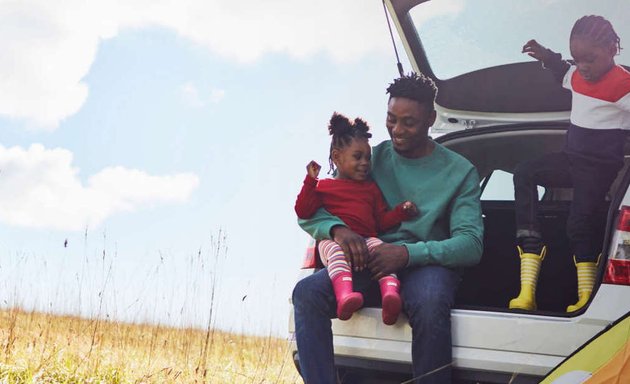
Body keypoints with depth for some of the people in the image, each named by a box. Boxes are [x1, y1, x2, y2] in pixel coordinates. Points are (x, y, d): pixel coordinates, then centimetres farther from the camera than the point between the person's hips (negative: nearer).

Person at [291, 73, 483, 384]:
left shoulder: (459, 171, 6)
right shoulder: (372, 158, 12)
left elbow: (471, 244, -5)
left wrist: (409, 253, -22)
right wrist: (337, 229, -18)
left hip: (427, 261, -2)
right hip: (371, 262, 3)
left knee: (430, 305, -39)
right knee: (307, 291, -27)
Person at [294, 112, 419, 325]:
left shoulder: (371, 188, 33)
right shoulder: (324, 186, 21)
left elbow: (383, 220, 28)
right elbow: (303, 212, 8)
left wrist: (402, 211, 10)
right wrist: (310, 181, 0)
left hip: (366, 239, 3)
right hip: (333, 238, -3)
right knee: (337, 251, -40)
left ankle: (390, 292, -58)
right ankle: (344, 295, -66)